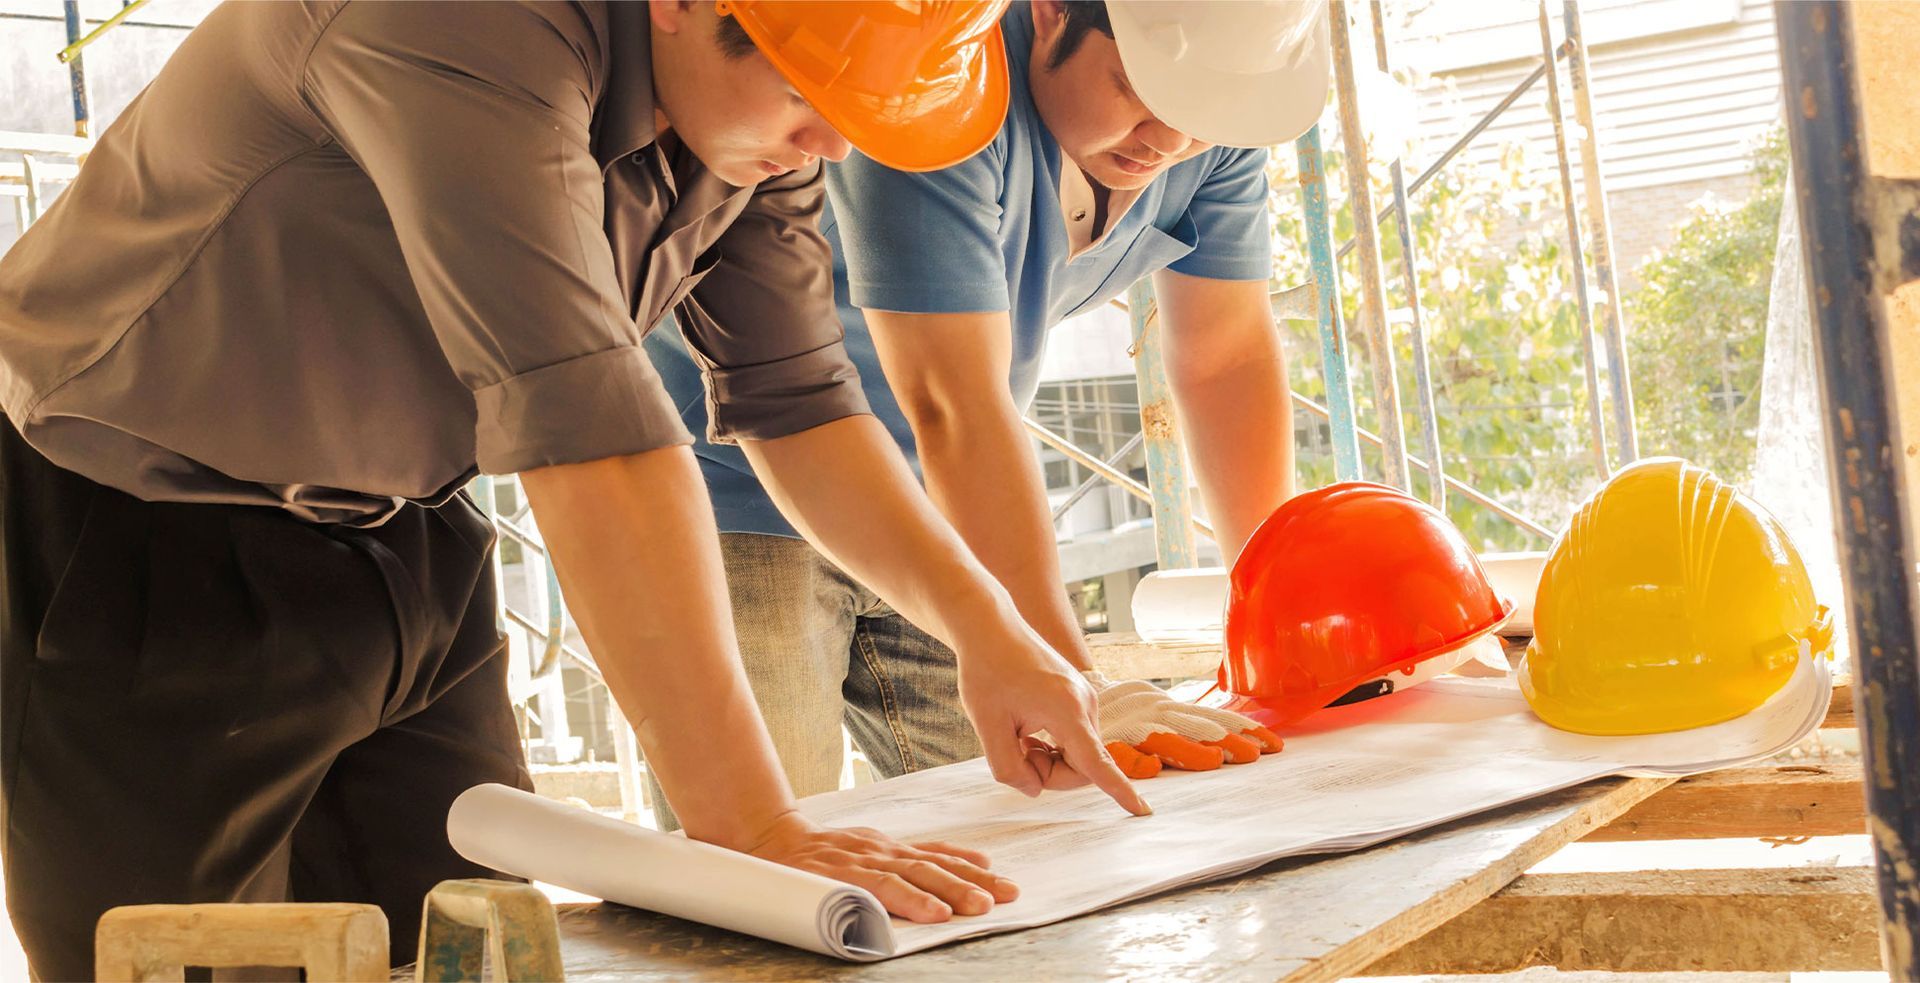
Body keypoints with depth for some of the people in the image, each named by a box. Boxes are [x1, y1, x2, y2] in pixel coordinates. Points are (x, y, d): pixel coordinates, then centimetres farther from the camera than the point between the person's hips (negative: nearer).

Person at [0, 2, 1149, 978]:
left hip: (402, 532, 7)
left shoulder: (758, 109, -7)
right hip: (138, 530, -6)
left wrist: (985, 623, -9)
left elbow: (792, 394, 2)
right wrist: (751, 826, -40)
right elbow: (583, 419, -39)